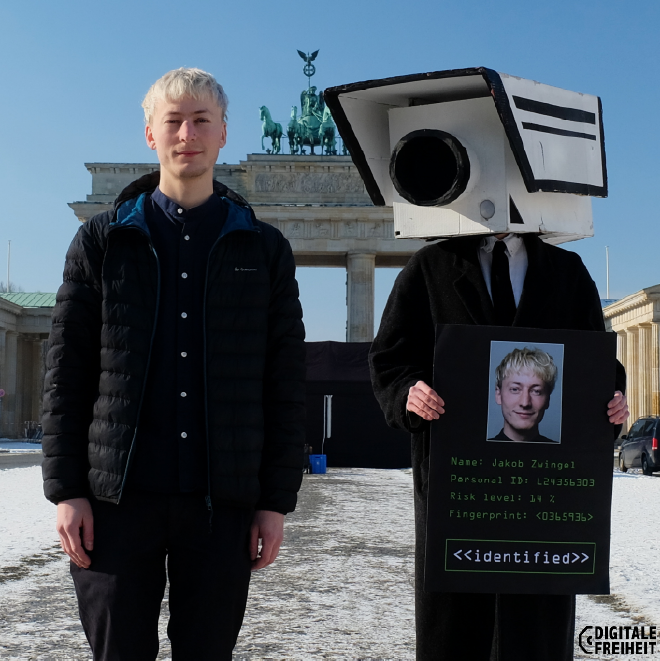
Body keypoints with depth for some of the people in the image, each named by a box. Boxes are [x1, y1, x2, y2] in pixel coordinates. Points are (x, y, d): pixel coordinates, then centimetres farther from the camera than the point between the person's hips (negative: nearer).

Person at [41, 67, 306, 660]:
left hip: (223, 500, 1)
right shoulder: (102, 241, 8)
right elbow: (66, 373, 5)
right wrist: (66, 490, -3)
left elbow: (287, 383, 6)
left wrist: (277, 499, 0)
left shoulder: (265, 250, 9)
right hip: (117, 498, 0)